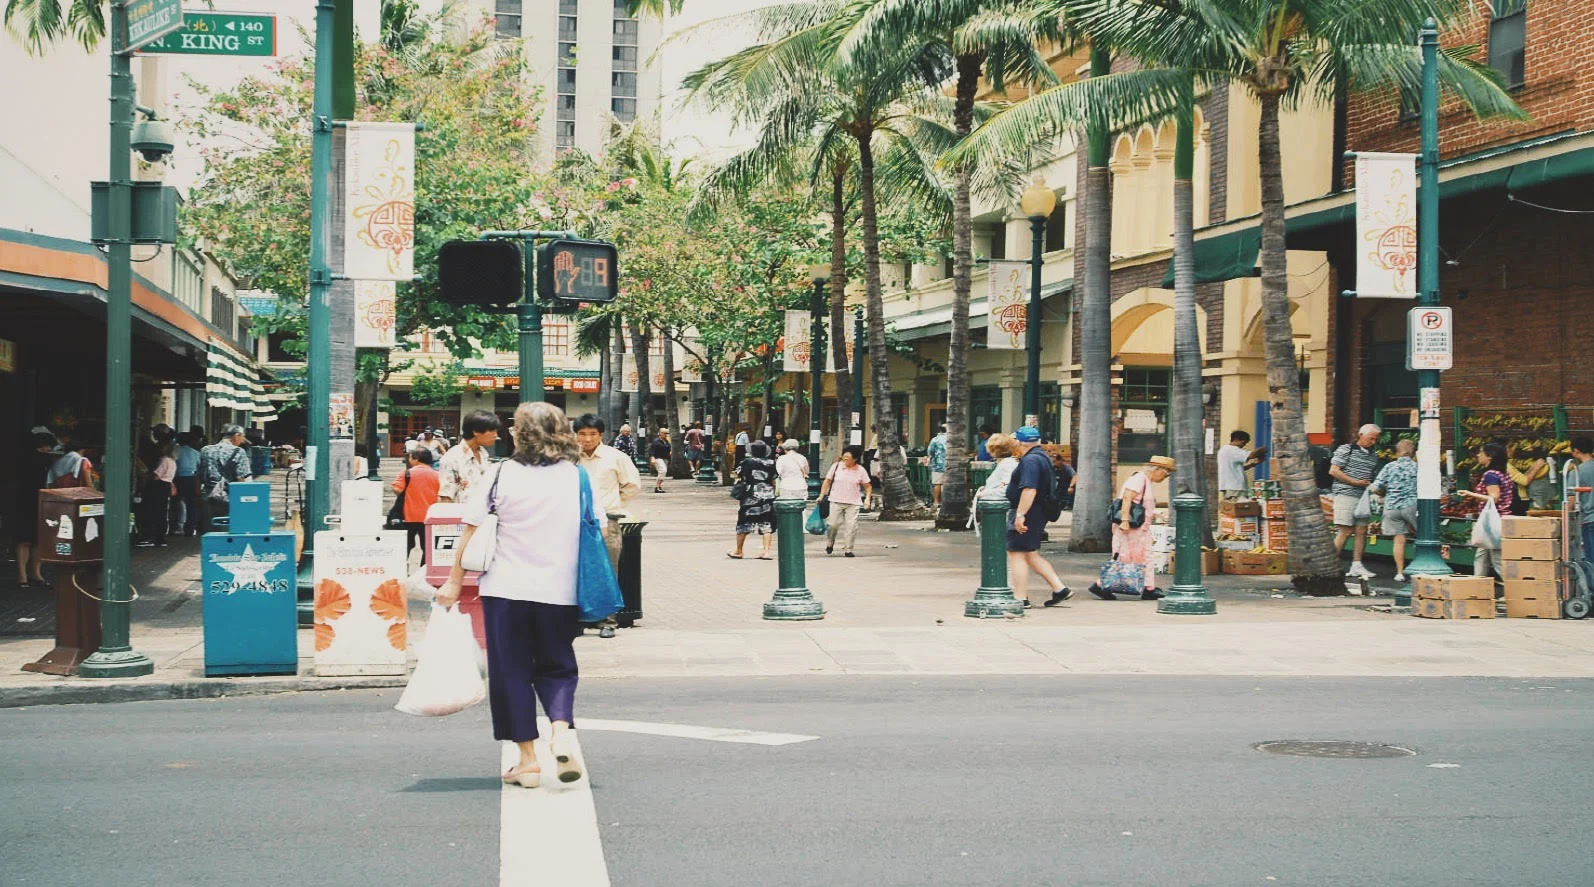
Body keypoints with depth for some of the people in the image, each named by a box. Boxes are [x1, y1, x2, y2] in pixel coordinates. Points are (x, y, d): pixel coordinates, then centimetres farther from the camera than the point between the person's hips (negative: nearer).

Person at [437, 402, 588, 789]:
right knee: (557, 667, 16)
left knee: (511, 670, 9)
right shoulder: (576, 475, 1)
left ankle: (528, 760, 9)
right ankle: (561, 734, -10)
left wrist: (455, 581, 4)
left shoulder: (504, 473, -5)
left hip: (507, 589, -2)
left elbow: (472, 528, -4)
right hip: (560, 592, 2)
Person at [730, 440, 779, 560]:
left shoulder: (746, 462, -6)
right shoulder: (770, 464, -1)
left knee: (744, 523, 9)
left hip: (749, 496, -1)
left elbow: (737, 475, 5)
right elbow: (774, 482, 3)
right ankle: (766, 551, -3)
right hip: (767, 496, 1)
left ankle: (738, 551, 18)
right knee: (766, 524, 5)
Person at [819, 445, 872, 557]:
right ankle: (829, 544, 27)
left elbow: (868, 486, 8)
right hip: (836, 501, 0)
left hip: (853, 503, 0)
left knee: (851, 526, -6)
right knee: (833, 524, 1)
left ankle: (847, 550, 3)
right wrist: (821, 495, 3)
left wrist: (867, 498, -6)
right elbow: (827, 481, 6)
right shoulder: (836, 466, -1)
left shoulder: (860, 470, 1)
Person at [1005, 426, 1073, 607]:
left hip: (1026, 513, -11)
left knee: (1016, 554, -4)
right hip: (1039, 514, 11)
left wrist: (1020, 515, -28)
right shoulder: (1042, 457, 16)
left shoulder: (1030, 461, -18)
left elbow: (1029, 490, -28)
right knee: (1031, 555, 16)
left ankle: (1020, 598, -3)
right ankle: (1060, 589, 13)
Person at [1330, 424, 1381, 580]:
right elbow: (1333, 471, -9)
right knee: (1345, 531, -11)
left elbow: (1373, 478, 26)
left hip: (1363, 497, 7)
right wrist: (1355, 482, -12)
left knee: (1362, 531, 4)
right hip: (1345, 495, -7)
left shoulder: (1373, 456, 17)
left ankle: (1356, 565, 12)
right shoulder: (1346, 449, -3)